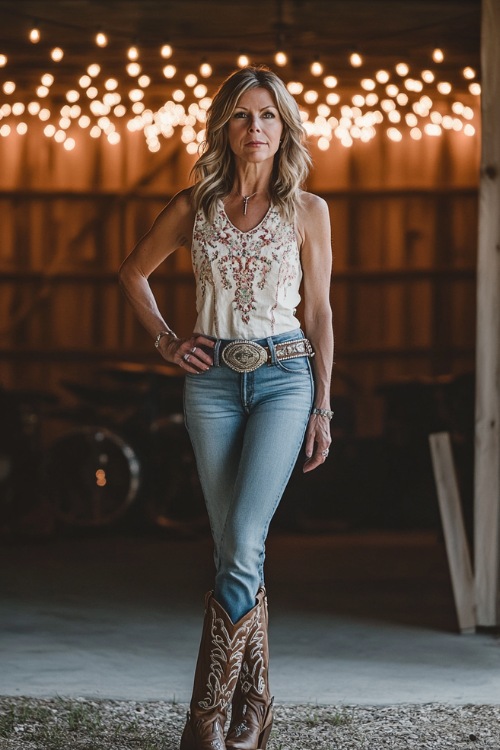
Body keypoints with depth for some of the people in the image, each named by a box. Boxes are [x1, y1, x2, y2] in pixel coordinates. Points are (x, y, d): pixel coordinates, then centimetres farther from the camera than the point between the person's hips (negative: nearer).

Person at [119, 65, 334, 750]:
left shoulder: (307, 211, 3)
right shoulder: (196, 205, 6)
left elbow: (318, 311, 5)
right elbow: (133, 272, 20)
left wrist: (322, 408, 2)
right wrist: (165, 340, 9)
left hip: (285, 375, -2)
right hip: (213, 379, 2)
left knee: (243, 536, -16)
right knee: (236, 546, 2)